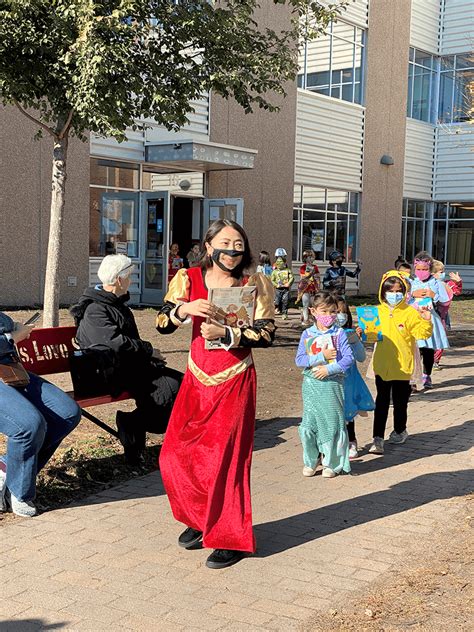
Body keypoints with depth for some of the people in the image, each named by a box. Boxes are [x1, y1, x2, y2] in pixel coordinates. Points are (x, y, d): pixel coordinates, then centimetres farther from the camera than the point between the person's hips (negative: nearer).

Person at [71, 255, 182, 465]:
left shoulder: (117, 304, 20)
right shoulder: (94, 310, -11)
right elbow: (115, 342, -24)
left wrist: (149, 354, 11)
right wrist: (149, 350, -15)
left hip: (133, 365, 10)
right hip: (114, 373, -10)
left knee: (182, 380, -6)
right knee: (169, 388, -23)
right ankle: (132, 425, -13)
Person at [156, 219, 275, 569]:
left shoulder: (255, 285, -4)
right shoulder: (189, 279, 1)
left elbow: (266, 334, -11)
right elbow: (163, 324, -4)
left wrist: (225, 333, -23)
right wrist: (184, 308, -24)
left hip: (234, 381, -3)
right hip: (197, 379, 4)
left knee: (225, 459, -2)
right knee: (176, 455, 4)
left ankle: (232, 539, 13)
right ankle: (201, 520, 28)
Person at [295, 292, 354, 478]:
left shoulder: (339, 333, -1)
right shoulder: (307, 334, 3)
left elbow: (348, 358, -7)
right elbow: (299, 360, -3)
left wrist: (329, 369, -16)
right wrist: (322, 356, -14)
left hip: (333, 384, -1)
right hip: (311, 384, 1)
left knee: (332, 421, 3)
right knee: (309, 422, 3)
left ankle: (332, 463, 17)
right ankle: (310, 461, 20)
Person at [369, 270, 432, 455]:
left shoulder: (410, 313, -8)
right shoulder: (378, 312, 2)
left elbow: (421, 334, -11)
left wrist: (426, 322, -28)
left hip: (402, 366, -2)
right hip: (382, 366, 2)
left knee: (400, 401, 14)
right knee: (381, 402, 5)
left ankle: (400, 431, 35)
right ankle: (378, 438, 6)